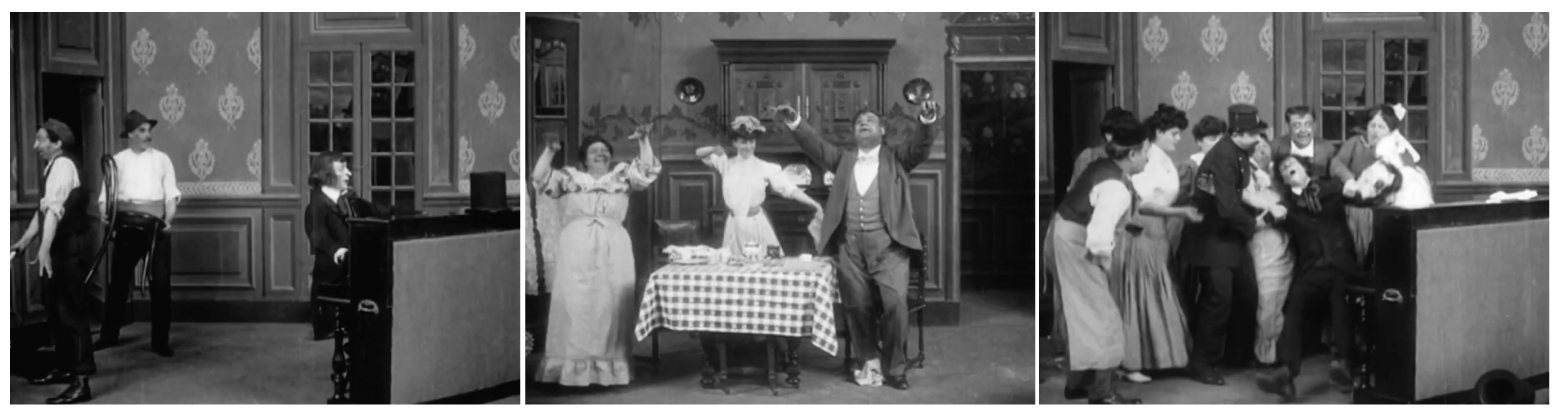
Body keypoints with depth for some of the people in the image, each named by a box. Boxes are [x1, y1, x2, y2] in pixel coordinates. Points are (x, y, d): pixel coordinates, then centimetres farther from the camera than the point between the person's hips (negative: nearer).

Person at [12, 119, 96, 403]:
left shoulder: (63, 165, -15)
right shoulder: (56, 166, 15)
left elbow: (54, 208, -26)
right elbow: (44, 209, 21)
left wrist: (45, 249, -34)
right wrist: (23, 242, 19)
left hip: (71, 246, -10)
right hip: (62, 246, 10)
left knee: (72, 311, -10)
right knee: (58, 309, 17)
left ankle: (81, 382, -11)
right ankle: (63, 368, 30)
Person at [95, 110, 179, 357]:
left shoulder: (161, 159, 10)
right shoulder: (118, 161, 9)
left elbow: (171, 193, 3)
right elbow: (106, 195, 3)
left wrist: (168, 219, -12)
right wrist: (106, 218, -14)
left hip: (155, 226, 0)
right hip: (126, 225, 0)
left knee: (160, 283, -2)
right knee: (118, 281, 7)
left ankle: (160, 341, 6)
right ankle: (109, 335, 22)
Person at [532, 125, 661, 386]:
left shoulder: (622, 176, 15)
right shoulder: (571, 178, 14)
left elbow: (649, 172, 3)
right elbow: (539, 180, 5)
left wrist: (644, 142, -6)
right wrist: (550, 150, -5)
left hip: (613, 251, 0)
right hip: (575, 250, 0)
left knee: (610, 307, -1)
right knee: (574, 305, -2)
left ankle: (609, 366, 4)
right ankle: (573, 366, 2)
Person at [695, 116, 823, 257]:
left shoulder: (765, 168, -3)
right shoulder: (726, 164, 6)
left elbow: (789, 189, -7)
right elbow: (699, 153, 10)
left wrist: (814, 205, -16)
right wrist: (714, 149, -11)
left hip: (757, 225, -2)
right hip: (735, 226, 2)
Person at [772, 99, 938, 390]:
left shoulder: (896, 157, 10)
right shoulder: (843, 159, 18)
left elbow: (920, 146, -6)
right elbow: (816, 146, 6)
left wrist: (926, 121, -27)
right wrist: (794, 123, -10)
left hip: (887, 243, -3)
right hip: (849, 245, 3)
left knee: (895, 304, -12)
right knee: (857, 307, 6)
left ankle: (893, 369, 1)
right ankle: (868, 362, 23)